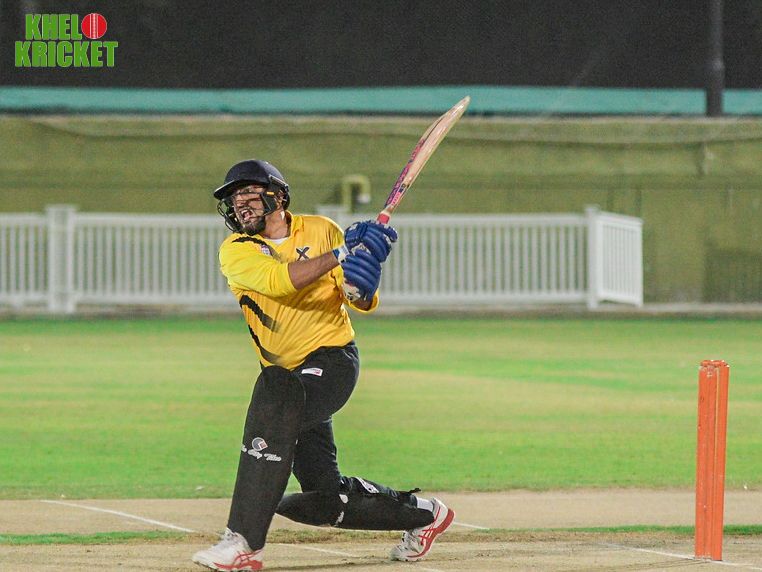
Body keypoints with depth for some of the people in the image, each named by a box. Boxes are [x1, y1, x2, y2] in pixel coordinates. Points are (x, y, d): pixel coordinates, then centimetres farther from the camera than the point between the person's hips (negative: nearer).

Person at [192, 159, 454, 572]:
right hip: (289, 374, 4)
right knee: (323, 496, 4)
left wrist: (360, 287, -27)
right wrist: (340, 254, -31)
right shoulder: (236, 251, -2)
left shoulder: (321, 231, -1)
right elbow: (278, 280, -22)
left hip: (333, 358, -4)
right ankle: (421, 513, 31)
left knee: (275, 392, -35)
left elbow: (362, 303, -3)